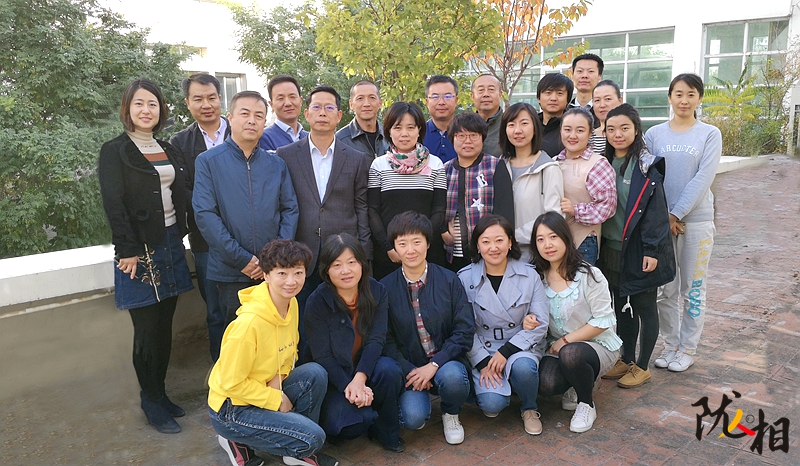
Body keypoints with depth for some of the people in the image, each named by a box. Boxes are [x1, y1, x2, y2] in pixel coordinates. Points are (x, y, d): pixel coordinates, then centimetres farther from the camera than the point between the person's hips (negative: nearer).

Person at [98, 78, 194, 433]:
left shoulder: (167, 149, 14)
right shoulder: (114, 151, -4)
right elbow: (114, 205, -11)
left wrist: (179, 236, 7)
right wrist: (128, 251, -17)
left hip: (171, 245, 6)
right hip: (139, 250, -6)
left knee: (164, 327, 11)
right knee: (147, 331, 1)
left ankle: (160, 394, 25)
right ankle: (151, 403, 16)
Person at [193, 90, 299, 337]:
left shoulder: (276, 164, 8)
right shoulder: (208, 161, -1)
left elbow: (290, 210, 6)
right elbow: (205, 214, -8)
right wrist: (241, 259, -14)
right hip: (230, 272, -2)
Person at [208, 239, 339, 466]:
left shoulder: (291, 304, -5)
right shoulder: (249, 323, -30)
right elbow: (231, 383, -21)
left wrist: (279, 377, -9)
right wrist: (276, 400, -14)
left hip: (267, 391, 7)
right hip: (232, 409, -7)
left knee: (315, 373, -16)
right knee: (313, 438, -18)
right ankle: (239, 442, 5)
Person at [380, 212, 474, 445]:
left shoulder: (449, 280, -4)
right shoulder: (385, 288, -2)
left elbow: (465, 330, -7)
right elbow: (386, 340, -1)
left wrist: (434, 365, -18)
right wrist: (410, 371, -15)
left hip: (445, 363, 1)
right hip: (409, 367, 0)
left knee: (452, 377, -34)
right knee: (413, 417, -27)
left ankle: (450, 415, 3)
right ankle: (418, 396, 13)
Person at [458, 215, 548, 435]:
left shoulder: (529, 275, -5)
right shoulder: (465, 278, -7)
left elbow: (540, 324, -6)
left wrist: (506, 351, -16)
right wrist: (483, 362, -15)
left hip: (521, 347, 1)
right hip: (483, 351, -1)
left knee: (522, 366, -34)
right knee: (492, 403, -24)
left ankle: (529, 409, 0)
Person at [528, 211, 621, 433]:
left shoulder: (589, 275, -16)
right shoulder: (538, 277, -2)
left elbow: (603, 321, -15)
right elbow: (538, 318, 6)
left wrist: (565, 340, -18)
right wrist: (529, 322, -18)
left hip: (598, 345, -3)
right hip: (558, 347, 4)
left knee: (570, 354, -38)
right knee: (546, 384, -28)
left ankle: (586, 404, -7)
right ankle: (575, 386, 10)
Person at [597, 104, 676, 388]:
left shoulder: (646, 166, -10)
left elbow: (657, 210, -12)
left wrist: (651, 250, -16)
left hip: (639, 249, -5)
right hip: (611, 249, 5)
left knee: (644, 307, 7)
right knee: (621, 307, 14)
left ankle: (642, 366, 21)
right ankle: (626, 360, 29)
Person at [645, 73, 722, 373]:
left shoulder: (710, 134, 1)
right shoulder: (654, 134, 5)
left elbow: (703, 178, -8)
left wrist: (676, 214, -15)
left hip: (696, 220, -1)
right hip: (660, 221, 1)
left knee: (693, 289, 6)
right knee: (666, 289, 7)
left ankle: (688, 348, 19)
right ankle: (671, 345, 21)